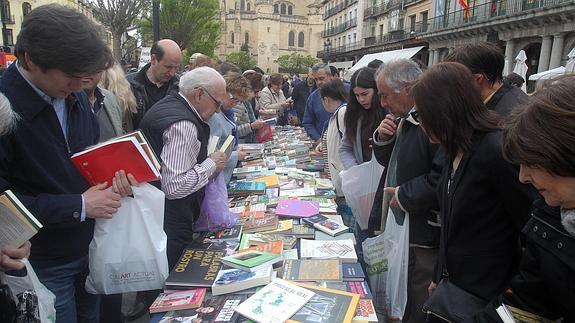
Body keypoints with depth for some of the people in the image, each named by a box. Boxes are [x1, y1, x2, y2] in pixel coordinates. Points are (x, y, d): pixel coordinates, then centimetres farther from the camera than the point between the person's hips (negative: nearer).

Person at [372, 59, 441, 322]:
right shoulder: (407, 119, 9)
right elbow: (389, 161, 18)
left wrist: (405, 196, -19)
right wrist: (383, 139, -2)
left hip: (424, 236, -9)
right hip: (403, 226, 9)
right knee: (404, 301, 24)